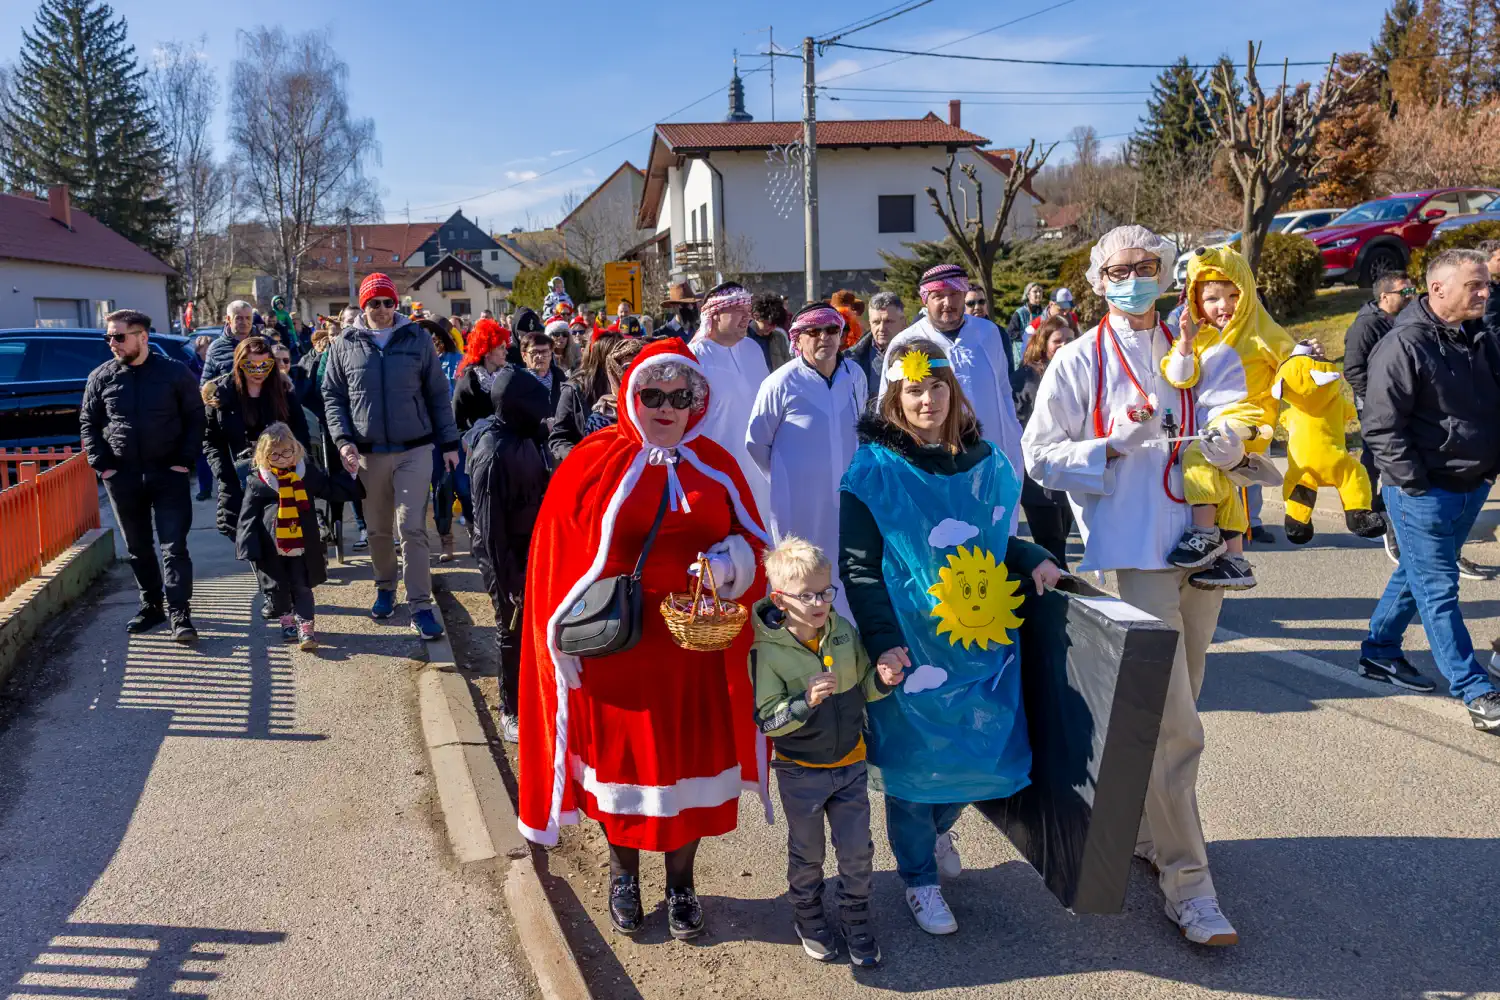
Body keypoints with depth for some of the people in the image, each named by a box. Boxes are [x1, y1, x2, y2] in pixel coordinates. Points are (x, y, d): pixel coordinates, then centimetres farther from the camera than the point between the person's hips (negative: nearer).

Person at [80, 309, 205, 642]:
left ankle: (179, 614, -4)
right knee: (138, 548, 13)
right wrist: (101, 464, 0)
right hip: (122, 477, 3)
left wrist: (185, 460, -8)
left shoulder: (175, 372, -4)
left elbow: (195, 417, -1)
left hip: (168, 474, -3)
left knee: (174, 546, -6)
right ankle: (151, 606, 27)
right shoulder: (101, 377, 3)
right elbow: (88, 423, 10)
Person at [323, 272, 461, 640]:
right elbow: (332, 396, 7)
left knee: (412, 528, -7)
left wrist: (449, 443, 3)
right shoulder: (345, 345, 3)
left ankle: (420, 606, -3)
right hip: (368, 453, 2)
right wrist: (343, 439, -7)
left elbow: (438, 394, 5)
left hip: (414, 450, -2)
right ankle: (385, 588, 33)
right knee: (378, 529, 13)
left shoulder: (417, 339, 1)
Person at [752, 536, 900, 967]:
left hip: (850, 764, 3)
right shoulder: (768, 652, -21)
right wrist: (806, 701, -38)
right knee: (808, 854, 18)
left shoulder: (845, 632, -8)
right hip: (800, 772, -3)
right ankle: (808, 918, 43)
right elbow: (766, 720, -22)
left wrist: (881, 680, -16)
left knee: (857, 852, 14)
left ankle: (856, 920, 37)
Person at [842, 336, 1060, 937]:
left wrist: (1032, 562, 1)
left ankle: (939, 827, 44)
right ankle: (919, 877, 30)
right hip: (913, 649, -5)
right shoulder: (874, 470, -9)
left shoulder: (986, 463, 7)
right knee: (915, 760, 6)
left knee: (988, 752, 12)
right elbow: (858, 565, -10)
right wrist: (882, 640, -17)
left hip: (983, 642, 5)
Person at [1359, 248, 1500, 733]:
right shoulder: (1404, 345, -15)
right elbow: (1381, 426, -17)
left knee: (1418, 575, 18)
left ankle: (1379, 651, 33)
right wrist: (1415, 484, -17)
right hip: (1423, 492, -8)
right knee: (1438, 590, -1)